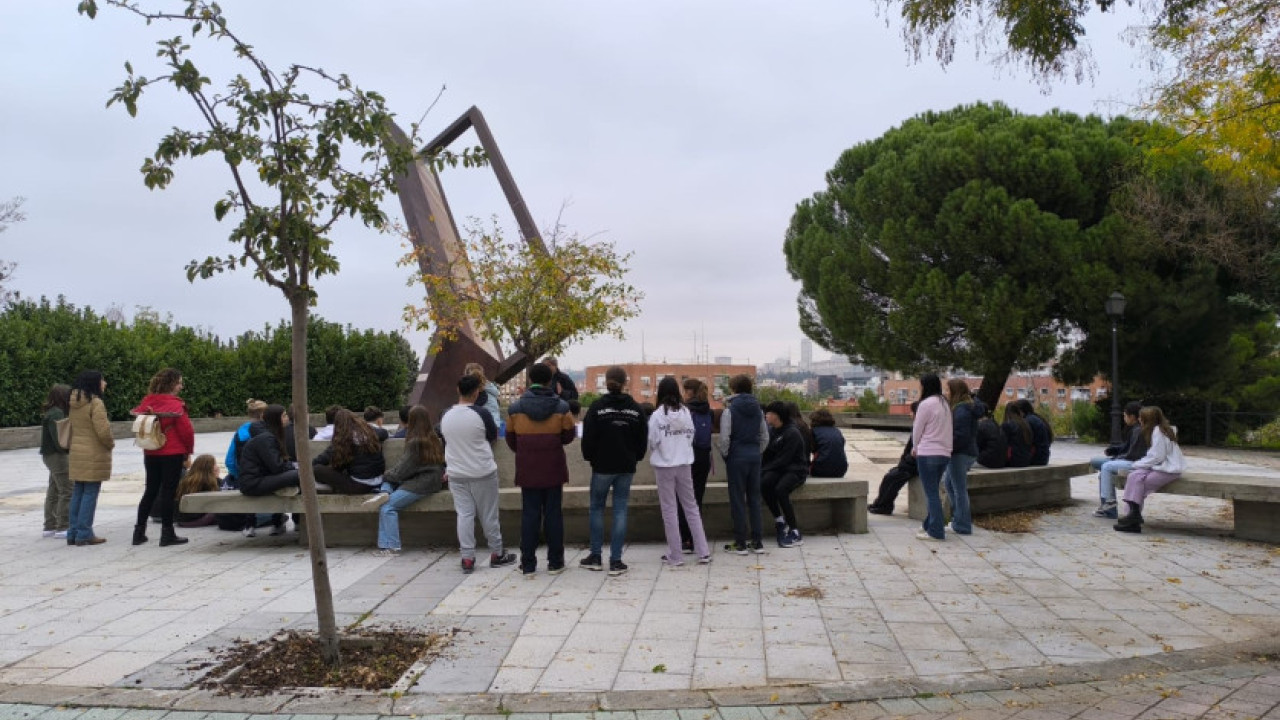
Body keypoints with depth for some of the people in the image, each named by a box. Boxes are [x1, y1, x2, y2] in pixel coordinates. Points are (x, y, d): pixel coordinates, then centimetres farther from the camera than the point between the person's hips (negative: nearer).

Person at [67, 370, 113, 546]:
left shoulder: (74, 404, 10)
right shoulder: (96, 403, -15)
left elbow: (73, 428, 14)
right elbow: (103, 431, -19)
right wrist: (110, 444, -2)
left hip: (76, 453, 8)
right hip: (94, 455, -8)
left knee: (77, 493, 13)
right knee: (90, 494, -3)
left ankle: (73, 533, 18)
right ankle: (84, 534, 0)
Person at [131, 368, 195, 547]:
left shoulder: (147, 402, 5)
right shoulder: (175, 405, -14)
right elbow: (186, 430, -14)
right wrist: (188, 452, -1)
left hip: (150, 453, 6)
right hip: (172, 454, -6)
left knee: (150, 491, 15)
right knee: (169, 492, -1)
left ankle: (139, 532, 17)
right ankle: (167, 534, 3)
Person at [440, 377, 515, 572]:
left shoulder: (446, 416, -1)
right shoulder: (481, 414, -15)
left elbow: (445, 440, 11)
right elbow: (493, 436, 0)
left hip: (456, 474, 4)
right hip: (483, 473, -3)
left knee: (464, 515, 6)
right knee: (489, 515, 7)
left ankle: (467, 558, 7)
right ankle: (497, 554, 18)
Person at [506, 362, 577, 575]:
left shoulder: (515, 408, -2)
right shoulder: (561, 407, -5)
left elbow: (511, 440, 5)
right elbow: (569, 435, 1)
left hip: (527, 469, 1)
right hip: (553, 468, -1)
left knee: (529, 514, 6)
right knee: (553, 513, 7)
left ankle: (528, 564, 9)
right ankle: (555, 562, 12)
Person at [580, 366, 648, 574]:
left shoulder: (597, 406, -10)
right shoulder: (635, 408, -1)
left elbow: (588, 437, -9)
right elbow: (643, 438, 3)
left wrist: (590, 457, 8)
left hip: (602, 466, -2)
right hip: (626, 467, 2)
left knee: (596, 508, 13)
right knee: (620, 510, 5)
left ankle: (596, 557, 16)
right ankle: (616, 561, 4)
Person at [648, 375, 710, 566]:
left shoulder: (657, 415, -12)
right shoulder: (686, 412, -3)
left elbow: (652, 442, -10)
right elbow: (691, 437, 0)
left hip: (664, 466, -3)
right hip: (684, 464, 3)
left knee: (669, 510, 5)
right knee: (691, 506, 13)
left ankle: (675, 556, 10)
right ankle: (703, 552, 14)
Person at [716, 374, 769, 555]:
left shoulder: (729, 410, -9)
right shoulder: (758, 410, 7)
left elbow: (725, 438, -13)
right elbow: (765, 437, 9)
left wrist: (724, 455, 1)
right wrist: (757, 452, 15)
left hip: (736, 456, -5)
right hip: (755, 457, 5)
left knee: (737, 500, 1)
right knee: (754, 498, 10)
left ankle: (740, 543, 5)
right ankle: (757, 542, 13)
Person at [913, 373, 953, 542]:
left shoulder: (926, 404, -12)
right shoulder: (945, 404, 11)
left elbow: (917, 429, -6)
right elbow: (946, 429, 15)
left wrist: (915, 447, 13)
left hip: (928, 453, -8)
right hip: (945, 453, 8)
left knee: (931, 493, -3)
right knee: (933, 491, 17)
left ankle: (935, 531, -1)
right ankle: (930, 525, 23)